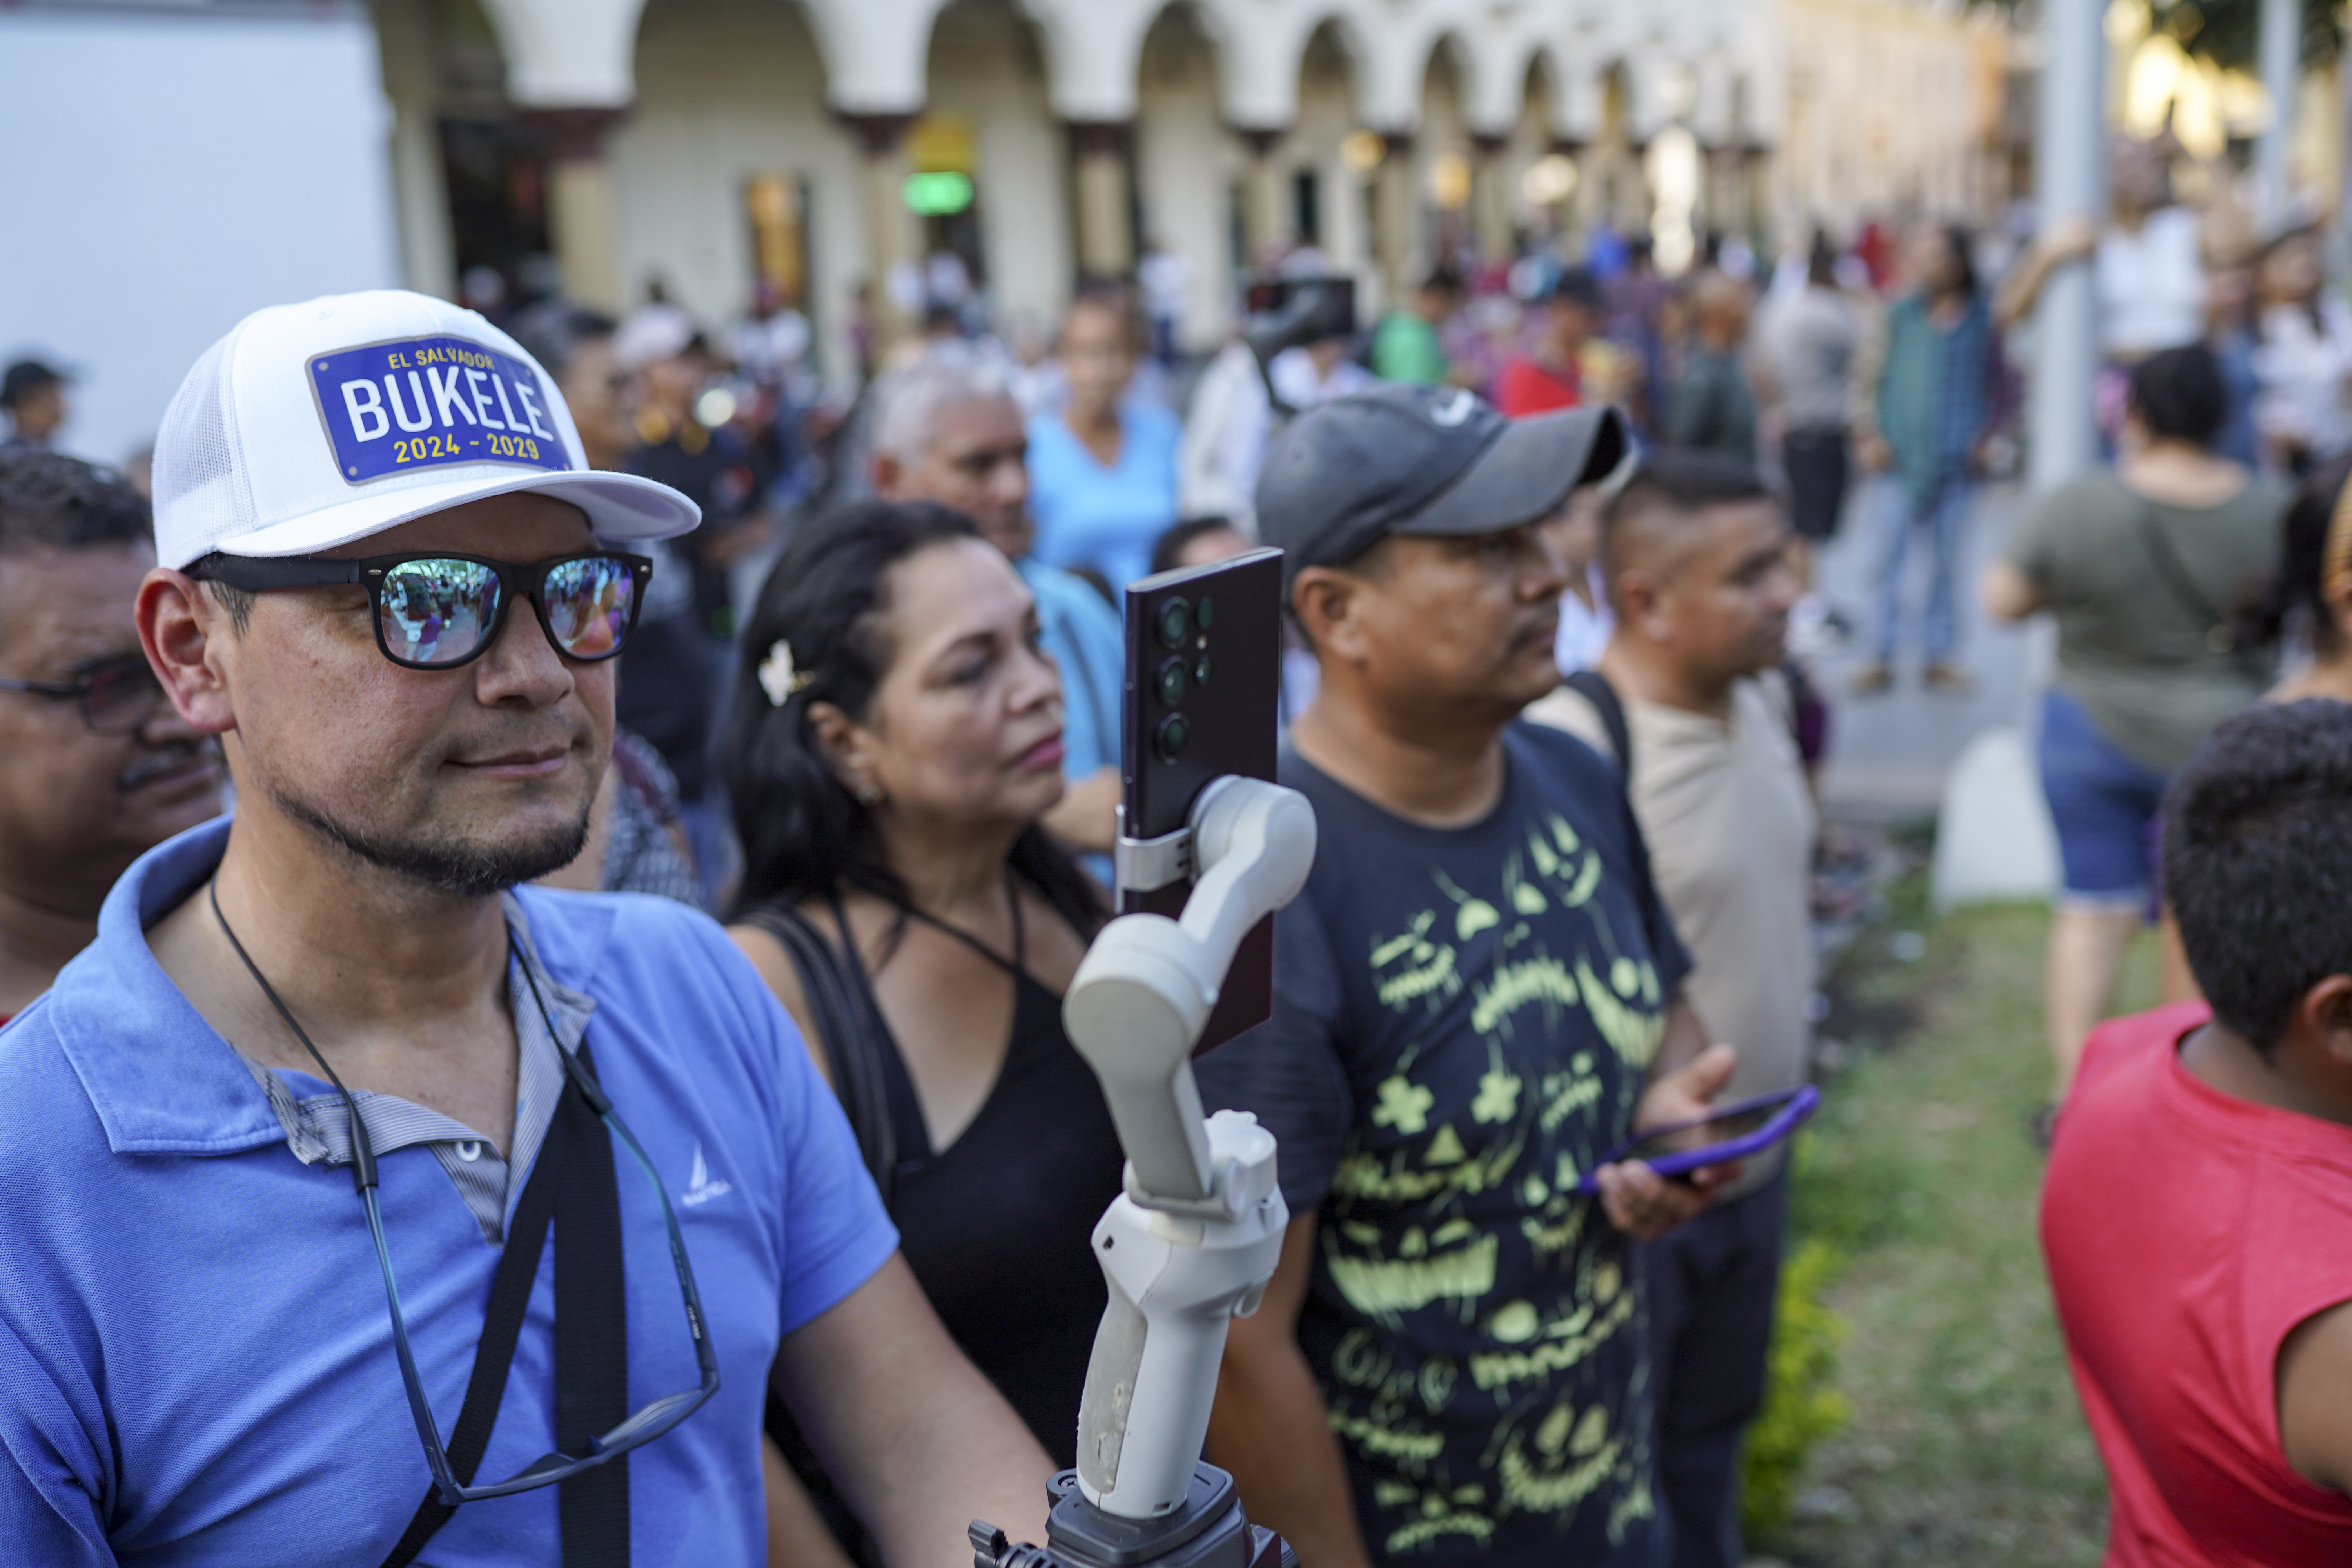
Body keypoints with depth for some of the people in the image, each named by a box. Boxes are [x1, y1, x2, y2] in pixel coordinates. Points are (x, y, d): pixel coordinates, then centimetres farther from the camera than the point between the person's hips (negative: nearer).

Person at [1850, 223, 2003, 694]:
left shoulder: (1981, 321, 3)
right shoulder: (1898, 317, 1)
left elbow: (1995, 385, 11)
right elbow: (1866, 377, 4)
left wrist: (1983, 438, 1)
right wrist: (1868, 435, -5)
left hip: (1957, 461, 1)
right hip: (1903, 457, -1)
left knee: (1947, 561, 7)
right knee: (1889, 557, -1)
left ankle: (1941, 655, 15)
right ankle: (1883, 656, 6)